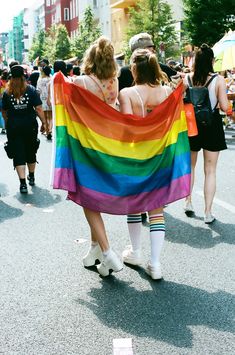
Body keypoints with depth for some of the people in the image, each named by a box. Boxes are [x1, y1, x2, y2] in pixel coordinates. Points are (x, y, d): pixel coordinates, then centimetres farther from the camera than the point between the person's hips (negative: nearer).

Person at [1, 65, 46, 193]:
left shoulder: (7, 92, -2)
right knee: (30, 151, 18)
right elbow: (38, 108, -9)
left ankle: (23, 183, -9)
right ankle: (31, 177, 35)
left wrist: (7, 123, 21)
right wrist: (43, 122, 1)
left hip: (13, 126, -1)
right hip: (30, 125, 1)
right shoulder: (31, 90, -4)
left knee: (18, 154, 1)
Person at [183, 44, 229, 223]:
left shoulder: (187, 78, -6)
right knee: (210, 170, 6)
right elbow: (225, 107, -14)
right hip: (212, 126, -2)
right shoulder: (218, 80, -13)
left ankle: (188, 203, 26)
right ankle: (208, 212, 6)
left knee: (190, 165, 23)